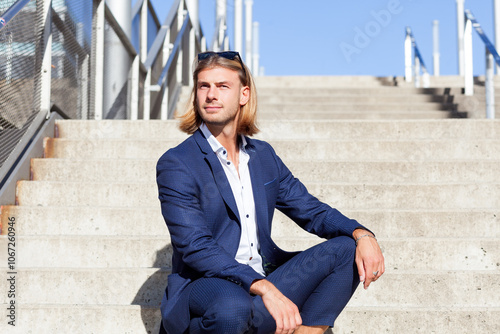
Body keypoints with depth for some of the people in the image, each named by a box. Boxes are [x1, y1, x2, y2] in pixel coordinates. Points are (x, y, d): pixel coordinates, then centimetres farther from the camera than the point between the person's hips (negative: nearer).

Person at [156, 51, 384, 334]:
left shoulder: (263, 155, 13)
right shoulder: (176, 165, -7)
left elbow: (311, 210, 14)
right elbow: (195, 247, -18)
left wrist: (362, 235, -7)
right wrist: (265, 288, -30)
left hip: (266, 281, 6)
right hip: (205, 287, -6)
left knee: (347, 250, -8)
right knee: (232, 308, -40)